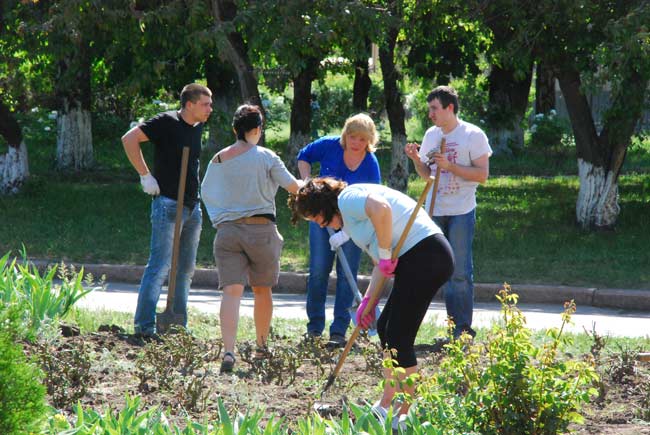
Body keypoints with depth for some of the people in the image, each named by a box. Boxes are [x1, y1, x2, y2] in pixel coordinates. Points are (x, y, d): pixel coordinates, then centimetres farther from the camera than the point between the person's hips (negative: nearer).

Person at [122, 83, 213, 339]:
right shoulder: (168, 123, -11)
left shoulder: (198, 127, 12)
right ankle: (145, 326, -11)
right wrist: (145, 175, -17)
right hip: (168, 203, -8)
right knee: (160, 266, -12)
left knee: (185, 270, 11)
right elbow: (129, 139, -17)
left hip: (192, 207, 8)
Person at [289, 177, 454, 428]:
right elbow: (380, 264, 24)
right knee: (386, 327, 19)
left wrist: (385, 255, -18)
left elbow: (381, 209, -27)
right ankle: (386, 405, 26)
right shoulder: (354, 210, 26)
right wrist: (368, 301, 17)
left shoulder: (347, 199, -5)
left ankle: (406, 415, -1)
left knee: (398, 337, -6)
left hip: (424, 257, -11)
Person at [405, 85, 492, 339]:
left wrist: (449, 166, -18)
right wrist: (416, 159, -1)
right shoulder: (431, 135, 11)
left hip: (461, 212, -6)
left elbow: (482, 174, -11)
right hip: (434, 211, 6)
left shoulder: (473, 135, -6)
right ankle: (454, 326, 13)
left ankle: (464, 328, -3)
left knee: (461, 271, -7)